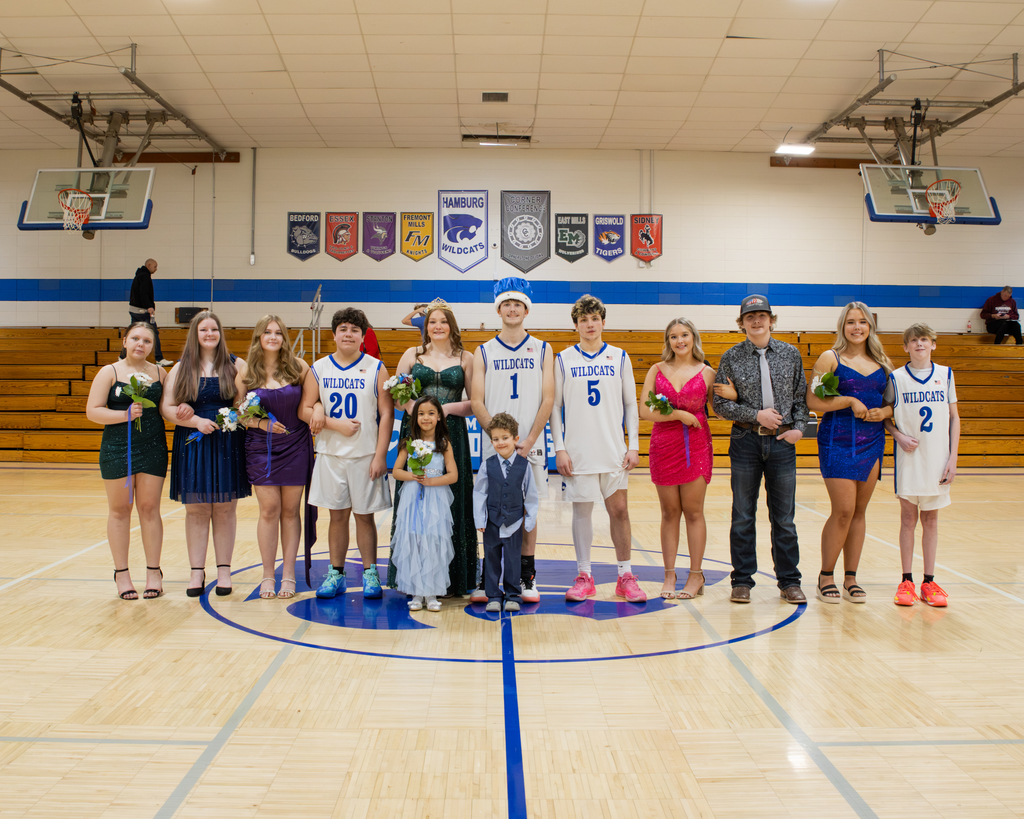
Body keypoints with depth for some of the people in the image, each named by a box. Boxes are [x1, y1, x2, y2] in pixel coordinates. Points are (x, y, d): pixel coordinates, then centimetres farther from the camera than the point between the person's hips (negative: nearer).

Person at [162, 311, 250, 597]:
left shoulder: (236, 365, 4)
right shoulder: (181, 369, 7)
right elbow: (166, 407, 2)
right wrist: (197, 421, -14)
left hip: (228, 444, -1)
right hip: (193, 444, 1)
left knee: (225, 508, 3)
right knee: (196, 509, 3)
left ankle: (224, 570, 12)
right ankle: (197, 572, 11)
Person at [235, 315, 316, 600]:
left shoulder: (298, 367, 1)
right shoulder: (246, 371, 1)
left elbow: (313, 399, 10)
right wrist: (261, 423, -14)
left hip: (295, 446, 1)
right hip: (261, 448, -1)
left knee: (290, 511, 5)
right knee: (269, 510, -3)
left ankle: (288, 575, 13)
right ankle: (268, 575, 10)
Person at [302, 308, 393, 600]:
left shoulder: (376, 369, 0)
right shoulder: (319, 369, 6)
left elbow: (386, 414, -3)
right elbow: (304, 410, 3)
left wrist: (380, 455, -10)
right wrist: (337, 424, -11)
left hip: (366, 455, -2)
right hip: (330, 455, 2)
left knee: (364, 516, 4)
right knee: (338, 515, 8)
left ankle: (370, 574, 15)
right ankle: (336, 574, 18)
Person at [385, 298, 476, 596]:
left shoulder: (466, 359, 8)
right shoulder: (413, 354, 11)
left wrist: (448, 408, -12)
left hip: (452, 435, -1)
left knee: (451, 501, 0)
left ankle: (453, 577, 9)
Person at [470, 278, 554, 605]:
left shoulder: (542, 350, 7)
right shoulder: (483, 353, 7)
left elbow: (548, 399, 1)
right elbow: (477, 402, 1)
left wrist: (529, 441, -10)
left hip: (531, 445, 0)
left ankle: (527, 577, 14)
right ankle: (486, 578, 10)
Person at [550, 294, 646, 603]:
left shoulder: (619, 357, 7)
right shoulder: (563, 360, 4)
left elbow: (630, 404, 8)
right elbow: (554, 407, 4)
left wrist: (634, 445, 1)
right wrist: (559, 449, -3)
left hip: (614, 451, 1)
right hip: (578, 451, 0)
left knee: (619, 510, 1)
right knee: (582, 511, 5)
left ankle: (625, 577, 12)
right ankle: (584, 577, 15)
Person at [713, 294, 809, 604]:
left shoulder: (791, 354, 6)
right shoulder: (731, 358, 1)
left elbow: (801, 396, 9)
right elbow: (719, 404, -2)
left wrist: (799, 427, -6)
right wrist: (756, 415, -11)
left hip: (782, 442, 1)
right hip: (745, 442, -1)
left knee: (784, 517, 6)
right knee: (743, 517, 5)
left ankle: (789, 582, 17)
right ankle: (742, 582, 15)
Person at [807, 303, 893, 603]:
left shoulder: (883, 362, 13)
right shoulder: (830, 358, -1)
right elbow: (813, 401, -7)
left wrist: (885, 411, -3)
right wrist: (849, 401, -15)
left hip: (873, 441, 5)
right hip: (837, 440, -5)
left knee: (859, 511, 7)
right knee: (843, 510, -10)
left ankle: (851, 579, 14)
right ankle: (825, 577, 5)